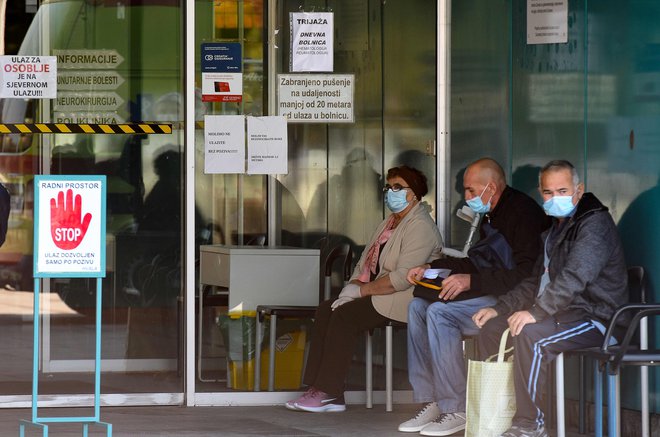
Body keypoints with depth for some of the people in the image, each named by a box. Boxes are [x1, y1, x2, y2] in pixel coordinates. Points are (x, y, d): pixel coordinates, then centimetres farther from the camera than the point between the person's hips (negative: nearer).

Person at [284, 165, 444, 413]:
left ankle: (328, 393, -23)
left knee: (345, 315, -26)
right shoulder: (389, 223, 21)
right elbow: (365, 263, 20)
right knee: (325, 310, -11)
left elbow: (403, 278, -22)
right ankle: (318, 390, -17)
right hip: (375, 295, 10)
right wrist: (352, 287, -2)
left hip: (401, 300, -10)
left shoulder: (420, 227, -12)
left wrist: (361, 290, -18)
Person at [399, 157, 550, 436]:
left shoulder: (523, 212, -16)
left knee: (440, 313, -25)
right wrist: (430, 268, 17)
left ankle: (457, 410, -20)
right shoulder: (490, 216, 17)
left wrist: (472, 281, -28)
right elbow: (475, 264, 27)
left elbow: (525, 273, -25)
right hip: (491, 294, 11)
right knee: (418, 306, 2)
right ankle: (432, 402, -3)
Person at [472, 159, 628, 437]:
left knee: (530, 335, -33)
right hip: (561, 312, 10)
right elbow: (536, 283, 25)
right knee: (491, 328, 2)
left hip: (593, 318, -10)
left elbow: (574, 278, -28)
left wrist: (537, 312, -34)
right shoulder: (555, 230, 19)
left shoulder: (594, 224, -14)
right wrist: (499, 308, 12)